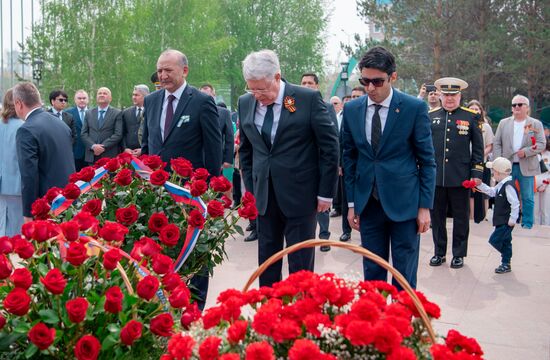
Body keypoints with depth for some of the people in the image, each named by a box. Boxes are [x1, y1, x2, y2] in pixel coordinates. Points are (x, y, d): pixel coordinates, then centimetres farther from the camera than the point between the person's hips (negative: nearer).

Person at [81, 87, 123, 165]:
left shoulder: (117, 113, 5)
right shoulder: (89, 114, 16)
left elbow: (118, 134, -4)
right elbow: (84, 134, 9)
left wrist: (103, 146, -13)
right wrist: (93, 146, -9)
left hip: (110, 156, -3)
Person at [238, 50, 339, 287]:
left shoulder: (309, 99, -9)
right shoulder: (245, 103, 4)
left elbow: (330, 146, -6)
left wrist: (326, 192, -6)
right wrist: (250, 189, 9)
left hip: (300, 196, -4)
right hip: (264, 197, 4)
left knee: (301, 264, 3)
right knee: (266, 262, 12)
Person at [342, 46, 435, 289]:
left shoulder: (415, 108, -6)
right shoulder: (351, 110, 3)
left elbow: (427, 160, -3)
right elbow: (349, 158, 9)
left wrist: (425, 206, -6)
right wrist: (352, 203, 7)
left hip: (404, 203, -3)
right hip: (368, 203, 3)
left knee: (404, 276, 6)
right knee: (372, 272, 11)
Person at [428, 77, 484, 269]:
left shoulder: (471, 117, 3)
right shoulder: (430, 116, 7)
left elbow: (478, 147, 4)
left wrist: (477, 173, -2)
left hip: (460, 178, -1)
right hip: (435, 177, 2)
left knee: (461, 217, 7)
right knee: (437, 217, 10)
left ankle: (459, 254, 20)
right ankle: (439, 252, 23)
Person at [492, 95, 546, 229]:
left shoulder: (536, 124, 4)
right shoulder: (503, 123, 9)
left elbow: (542, 145, -2)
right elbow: (497, 144, 6)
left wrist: (526, 152, -17)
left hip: (526, 167, -1)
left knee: (527, 198, 3)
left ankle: (527, 224, 13)